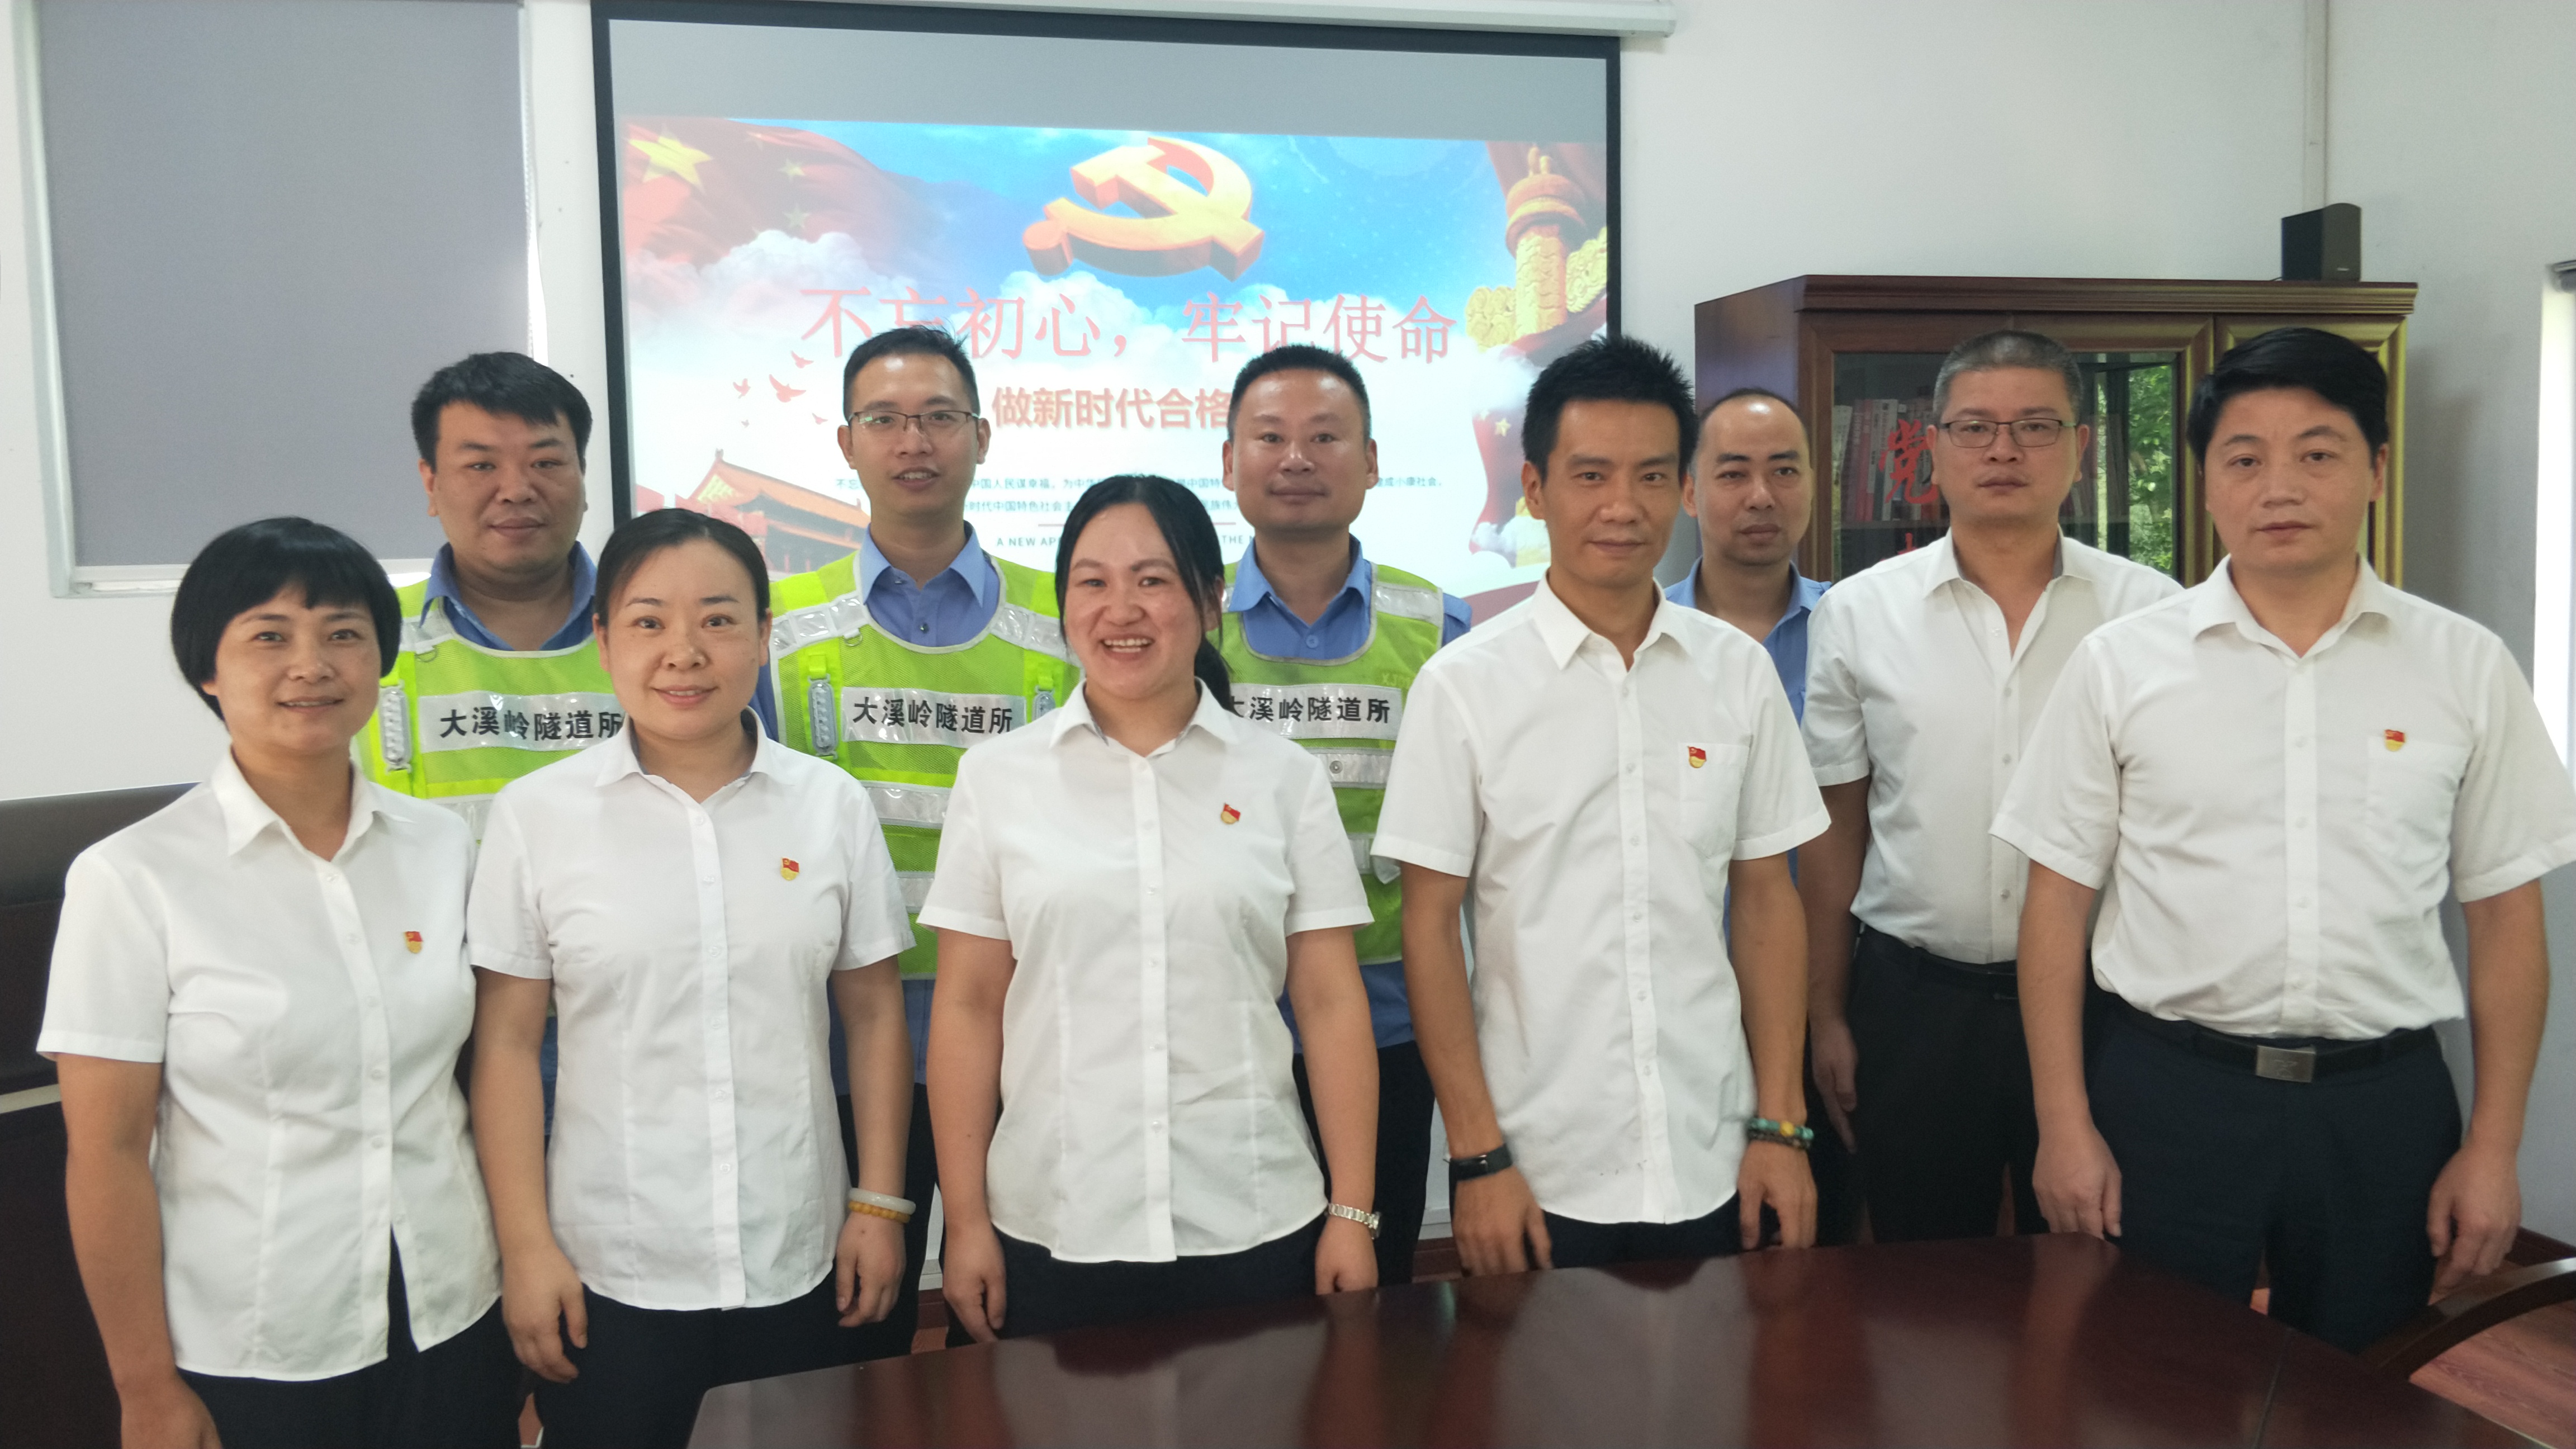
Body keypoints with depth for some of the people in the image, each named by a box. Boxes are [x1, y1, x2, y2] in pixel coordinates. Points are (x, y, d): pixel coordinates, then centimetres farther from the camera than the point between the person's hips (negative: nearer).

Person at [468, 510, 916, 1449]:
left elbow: (874, 1016, 4)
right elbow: (506, 1046, -2)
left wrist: (880, 1204, 2)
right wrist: (526, 1248, -4)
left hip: (800, 1269, 2)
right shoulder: (536, 816, -5)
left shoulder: (832, 805, 0)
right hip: (609, 1276, -1)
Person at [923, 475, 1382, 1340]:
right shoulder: (996, 777, 3)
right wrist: (965, 1221, 0)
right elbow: (969, 1008, 2)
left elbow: (1331, 1005, 2)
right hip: (1050, 1236, 0)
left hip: (1253, 1234, 0)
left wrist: (1353, 1213, 0)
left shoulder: (1286, 780, 2)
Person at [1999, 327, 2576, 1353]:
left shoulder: (2467, 669, 1)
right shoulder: (2119, 664, -3)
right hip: (2168, 1096, -1)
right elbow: (2059, 901, -1)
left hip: (2387, 1104, 1)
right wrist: (2064, 1128, -4)